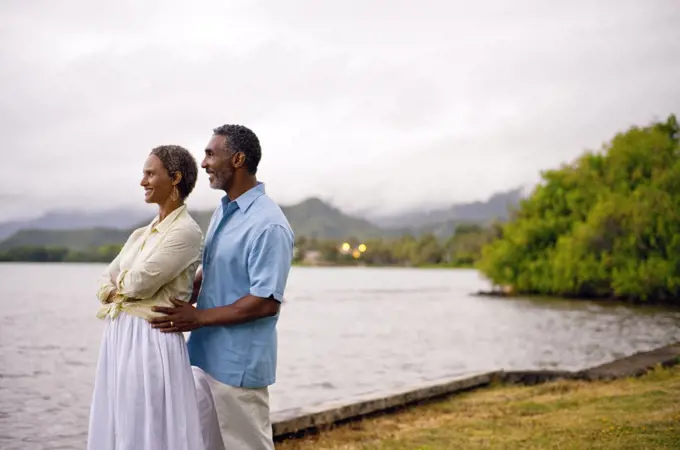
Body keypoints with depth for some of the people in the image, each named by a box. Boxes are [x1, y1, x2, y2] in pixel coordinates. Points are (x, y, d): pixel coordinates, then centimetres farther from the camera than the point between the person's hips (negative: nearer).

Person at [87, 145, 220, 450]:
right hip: (118, 336, 8)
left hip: (152, 340, -8)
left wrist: (121, 285, 4)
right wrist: (119, 291, -8)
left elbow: (140, 282, -17)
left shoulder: (186, 231, -11)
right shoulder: (141, 234, 15)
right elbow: (105, 284, 13)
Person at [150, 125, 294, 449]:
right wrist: (179, 299, 2)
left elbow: (266, 302, -23)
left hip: (238, 362, -8)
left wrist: (199, 317, -20)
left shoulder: (268, 225, -20)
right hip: (207, 354, 8)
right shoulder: (223, 210, 8)